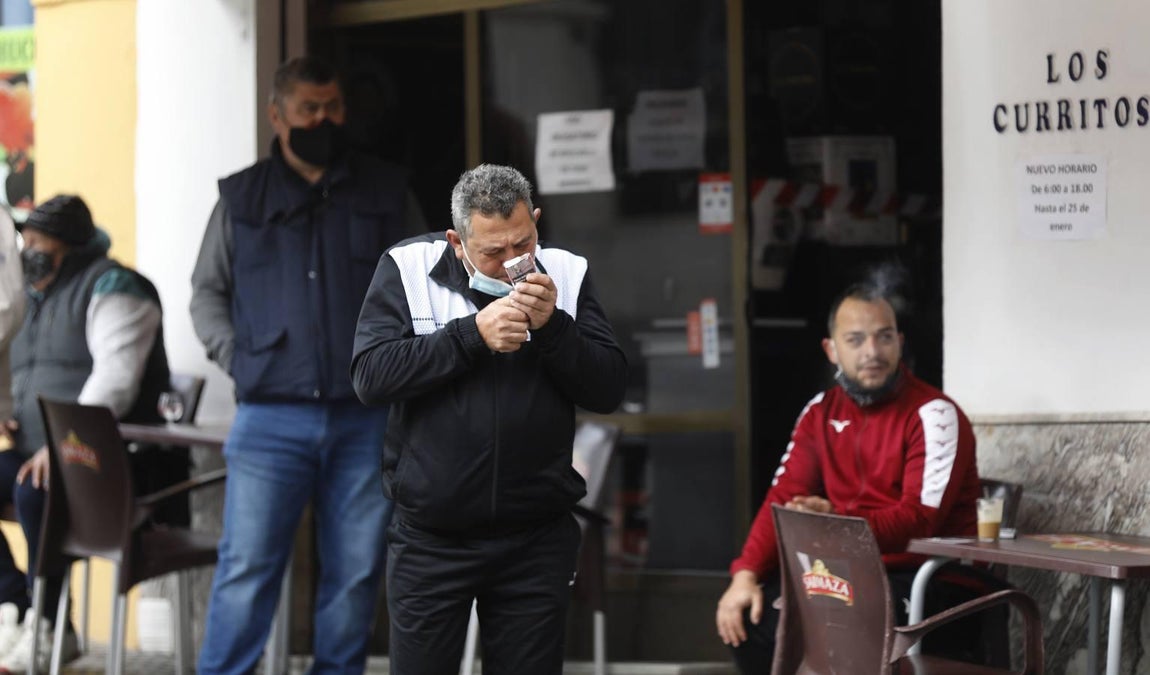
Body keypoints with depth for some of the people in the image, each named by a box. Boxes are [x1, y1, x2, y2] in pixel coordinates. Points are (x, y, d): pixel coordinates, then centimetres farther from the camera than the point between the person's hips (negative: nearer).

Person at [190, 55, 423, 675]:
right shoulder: (242, 198, 10)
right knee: (246, 568, -6)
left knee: (355, 572, 4)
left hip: (366, 417, 1)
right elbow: (206, 291, 16)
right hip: (271, 417, -1)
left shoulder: (385, 193, 12)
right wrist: (236, 358, 1)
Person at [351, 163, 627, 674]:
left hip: (536, 539, 1)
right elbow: (371, 377, -13)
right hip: (431, 537, -1)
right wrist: (473, 334, -19)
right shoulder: (408, 268, -3)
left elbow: (608, 390, -2)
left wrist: (551, 326, -17)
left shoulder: (565, 274, 2)